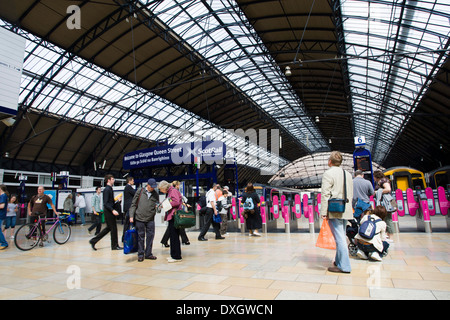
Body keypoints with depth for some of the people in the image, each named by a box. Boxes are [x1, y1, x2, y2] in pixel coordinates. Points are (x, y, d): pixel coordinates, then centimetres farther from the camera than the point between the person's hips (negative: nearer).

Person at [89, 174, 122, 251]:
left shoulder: (109, 189, 15)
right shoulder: (107, 189, -15)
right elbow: (105, 203, -22)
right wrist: (112, 210, -28)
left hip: (109, 211, 10)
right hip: (108, 211, -10)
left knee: (109, 228, 16)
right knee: (113, 228, 0)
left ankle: (93, 241, 19)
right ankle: (115, 245, 11)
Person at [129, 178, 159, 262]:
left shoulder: (155, 194, 7)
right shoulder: (140, 191, 0)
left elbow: (157, 204, 18)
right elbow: (133, 204, 2)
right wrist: (131, 216, -4)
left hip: (150, 219, 2)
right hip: (139, 218, -2)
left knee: (150, 236, 4)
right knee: (140, 236, 5)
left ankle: (148, 254, 16)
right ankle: (140, 254, 16)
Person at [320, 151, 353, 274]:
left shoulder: (328, 173, -9)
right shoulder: (348, 174, 14)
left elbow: (325, 194, -15)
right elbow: (351, 194, 18)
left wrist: (323, 212, -13)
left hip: (334, 210, -8)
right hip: (345, 209, 8)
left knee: (339, 237, -5)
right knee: (341, 237, 17)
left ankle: (344, 266, -1)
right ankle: (339, 260, 28)